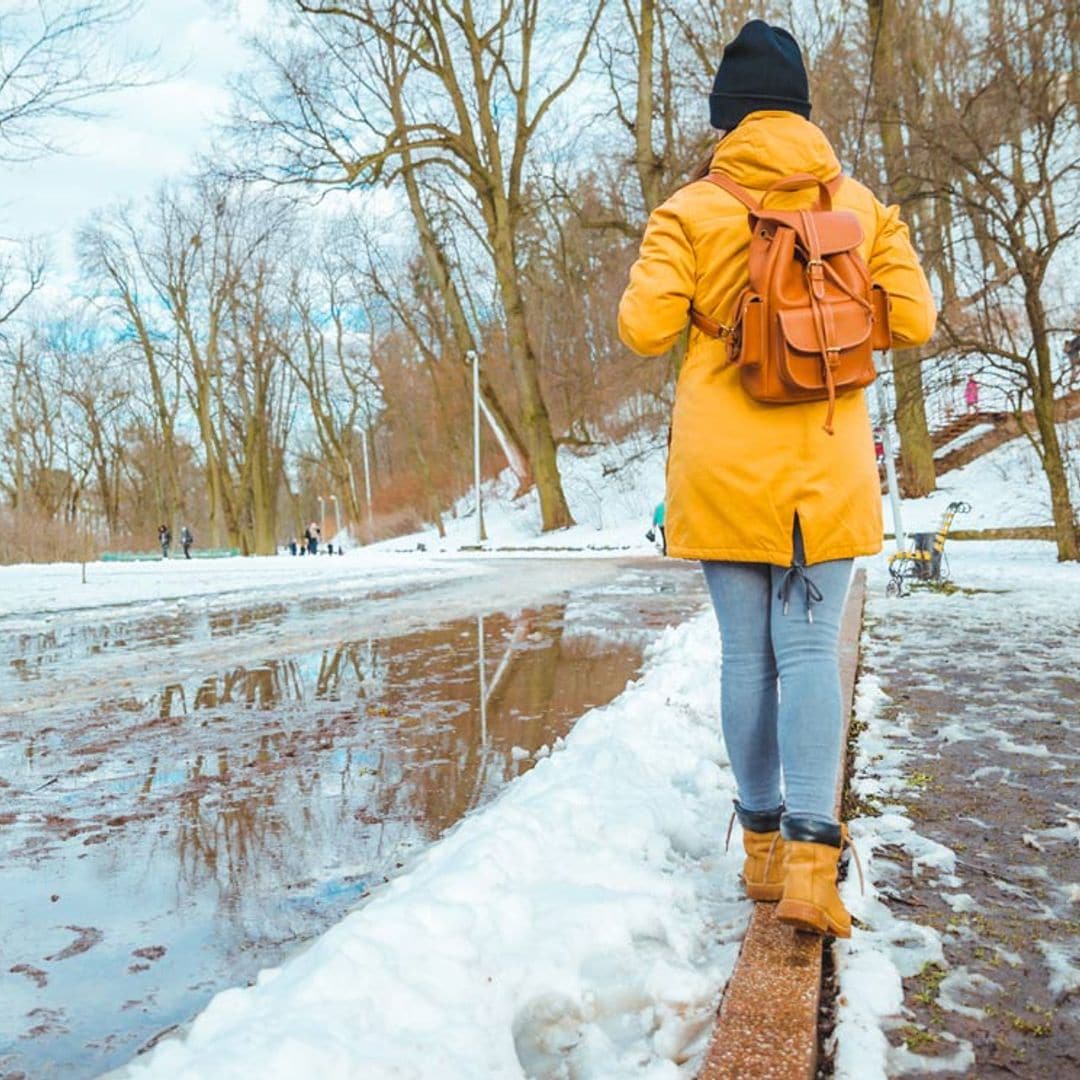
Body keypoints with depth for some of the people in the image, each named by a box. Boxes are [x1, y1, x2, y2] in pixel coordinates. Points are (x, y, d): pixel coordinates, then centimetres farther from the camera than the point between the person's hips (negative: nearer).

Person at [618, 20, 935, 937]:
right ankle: (810, 861, -9)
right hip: (826, 466, 1)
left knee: (746, 654, 7)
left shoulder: (691, 210, -1)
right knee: (810, 652, 1)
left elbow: (645, 329, -9)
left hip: (723, 469, -1)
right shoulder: (860, 204, 6)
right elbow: (913, 321, 5)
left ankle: (764, 847, 16)